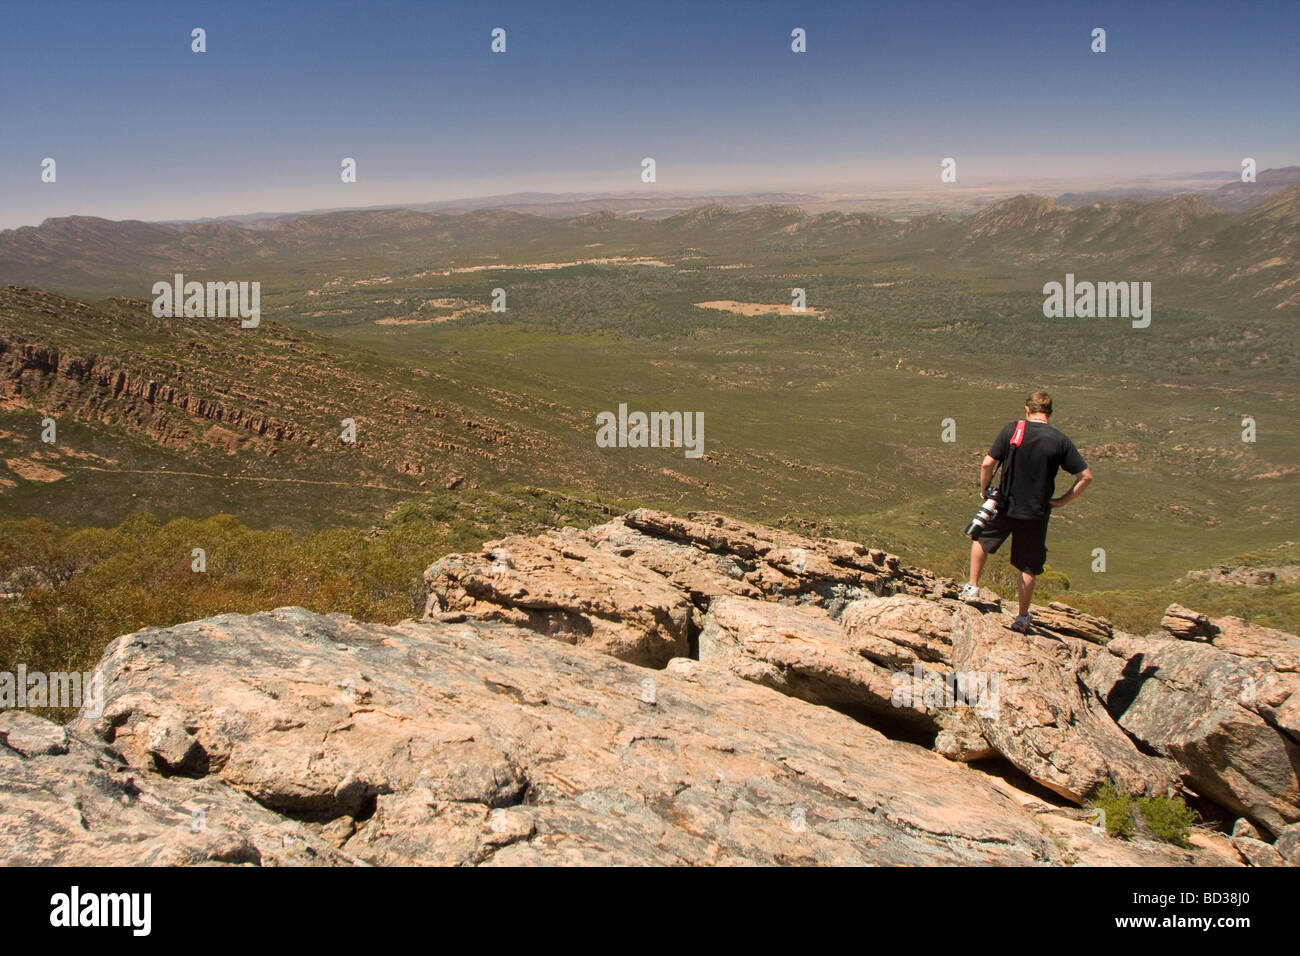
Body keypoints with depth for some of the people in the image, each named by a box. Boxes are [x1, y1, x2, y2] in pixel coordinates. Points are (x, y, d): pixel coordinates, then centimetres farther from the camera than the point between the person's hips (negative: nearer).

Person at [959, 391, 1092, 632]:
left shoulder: (1011, 430, -7)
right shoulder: (1060, 441, -6)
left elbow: (987, 464, -11)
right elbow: (1086, 477, -7)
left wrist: (985, 490, 5)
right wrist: (1062, 501, 2)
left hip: (1005, 506, 0)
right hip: (1037, 513, 0)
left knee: (981, 539, 28)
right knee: (1029, 567, 13)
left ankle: (972, 587, 29)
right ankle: (1022, 617, 21)